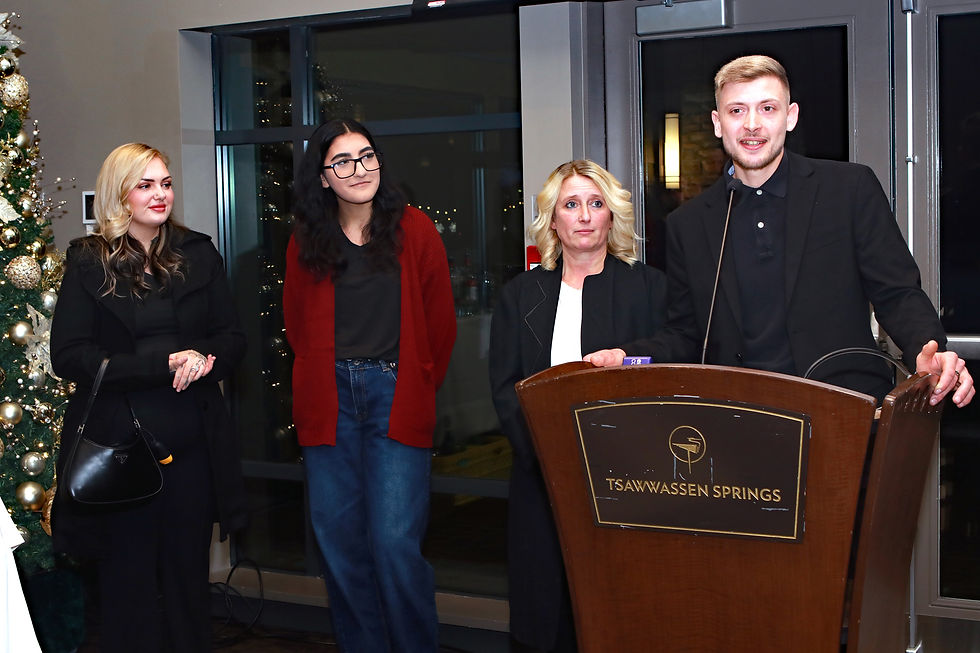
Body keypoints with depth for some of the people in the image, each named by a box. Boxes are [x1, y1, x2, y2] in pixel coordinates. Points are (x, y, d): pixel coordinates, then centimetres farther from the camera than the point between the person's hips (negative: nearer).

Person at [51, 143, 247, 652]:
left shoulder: (199, 255, 9)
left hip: (192, 445, 2)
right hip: (117, 444, -2)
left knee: (189, 576, 11)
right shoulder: (88, 262, 1)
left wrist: (206, 359, -12)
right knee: (128, 582, 5)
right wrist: (163, 364, -16)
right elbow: (68, 356, -8)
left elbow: (232, 339, 11)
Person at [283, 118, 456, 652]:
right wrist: (323, 382, 10)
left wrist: (419, 387, 6)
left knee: (394, 541, -9)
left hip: (396, 398, -2)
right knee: (339, 541, 4)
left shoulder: (413, 231, 2)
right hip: (329, 401, 3)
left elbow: (440, 323, 7)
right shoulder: (306, 242, 8)